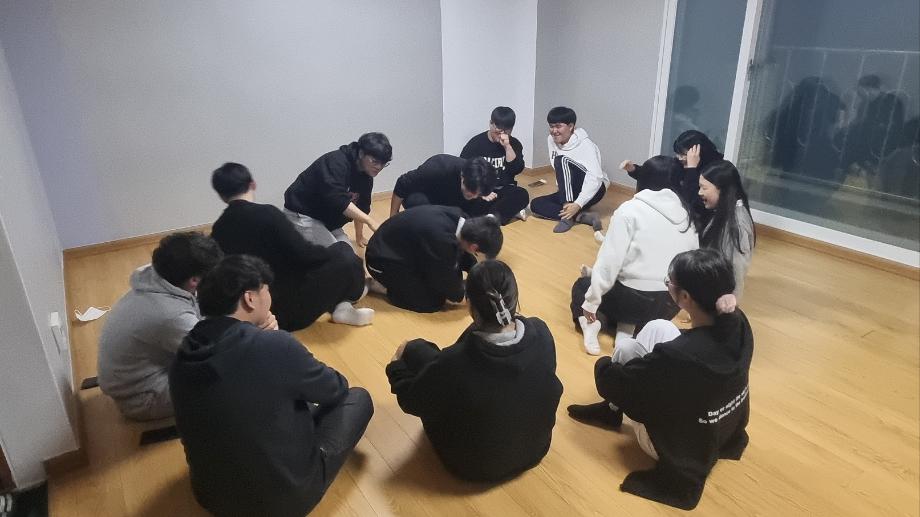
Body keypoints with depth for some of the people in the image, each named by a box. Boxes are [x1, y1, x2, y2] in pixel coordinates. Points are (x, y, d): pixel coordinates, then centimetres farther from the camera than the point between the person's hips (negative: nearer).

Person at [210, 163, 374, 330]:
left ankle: (337, 306, 7)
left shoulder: (218, 229, 2)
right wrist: (333, 253, 2)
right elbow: (304, 254, -18)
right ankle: (342, 305, 28)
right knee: (343, 252, 4)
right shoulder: (266, 214, -17)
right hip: (290, 309, -7)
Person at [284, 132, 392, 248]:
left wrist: (359, 235, 20)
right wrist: (369, 220, -41)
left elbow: (360, 207, 14)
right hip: (301, 215, -9)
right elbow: (337, 199, -38)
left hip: (328, 219, 9)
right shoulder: (337, 162, -25)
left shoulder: (366, 175, 1)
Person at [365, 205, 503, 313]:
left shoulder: (455, 216, -12)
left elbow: (463, 255, 10)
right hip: (384, 260, -9)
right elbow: (449, 285, -20)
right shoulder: (442, 240, -36)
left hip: (405, 250, 9)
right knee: (433, 302, -13)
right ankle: (382, 286, 2)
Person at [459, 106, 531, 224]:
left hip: (504, 191, 1)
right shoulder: (476, 143, -2)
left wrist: (507, 146, -17)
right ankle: (510, 211, -19)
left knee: (522, 195, -30)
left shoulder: (514, 144, 6)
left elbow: (517, 170, -7)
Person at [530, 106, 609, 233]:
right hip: (570, 192, 7)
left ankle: (568, 215, -31)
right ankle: (582, 216, -26)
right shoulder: (551, 140, -1)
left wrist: (578, 204, -40)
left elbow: (595, 178, -31)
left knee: (562, 161, -28)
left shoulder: (585, 145, -20)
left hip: (593, 190, -7)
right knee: (535, 205, -15)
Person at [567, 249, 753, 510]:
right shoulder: (738, 322, -20)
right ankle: (612, 408, 26)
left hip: (683, 448, -6)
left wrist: (603, 364, 0)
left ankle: (611, 410, 29)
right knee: (658, 328, 7)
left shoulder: (676, 356, -39)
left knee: (626, 348, 0)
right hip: (727, 430, 6)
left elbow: (611, 384, -20)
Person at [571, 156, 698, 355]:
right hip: (670, 305, 5)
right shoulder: (687, 215, 4)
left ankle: (592, 321, -4)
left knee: (581, 286, 23)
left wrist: (591, 302, -7)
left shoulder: (630, 209, -11)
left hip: (636, 298, -5)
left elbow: (610, 259, -15)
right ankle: (627, 327, 5)